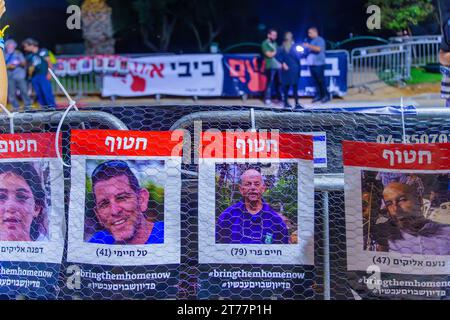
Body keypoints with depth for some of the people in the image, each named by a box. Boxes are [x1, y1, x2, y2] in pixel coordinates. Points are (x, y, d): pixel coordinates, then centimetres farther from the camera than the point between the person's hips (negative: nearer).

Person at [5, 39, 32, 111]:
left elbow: (24, 63, 8)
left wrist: (20, 62, -13)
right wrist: (8, 66, -13)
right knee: (11, 93, -3)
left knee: (24, 91, -5)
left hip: (20, 76, 0)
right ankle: (15, 108, 4)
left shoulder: (18, 53, 13)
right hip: (10, 77, 0)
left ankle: (28, 106, 4)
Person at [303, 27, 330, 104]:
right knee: (316, 80, 7)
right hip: (312, 64, 8)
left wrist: (309, 46, -17)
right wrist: (305, 48, 9)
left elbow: (318, 49, -21)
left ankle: (326, 95, -2)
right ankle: (318, 95, 11)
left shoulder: (320, 40, -5)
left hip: (318, 64, -8)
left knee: (321, 80, -8)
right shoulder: (312, 41, 22)